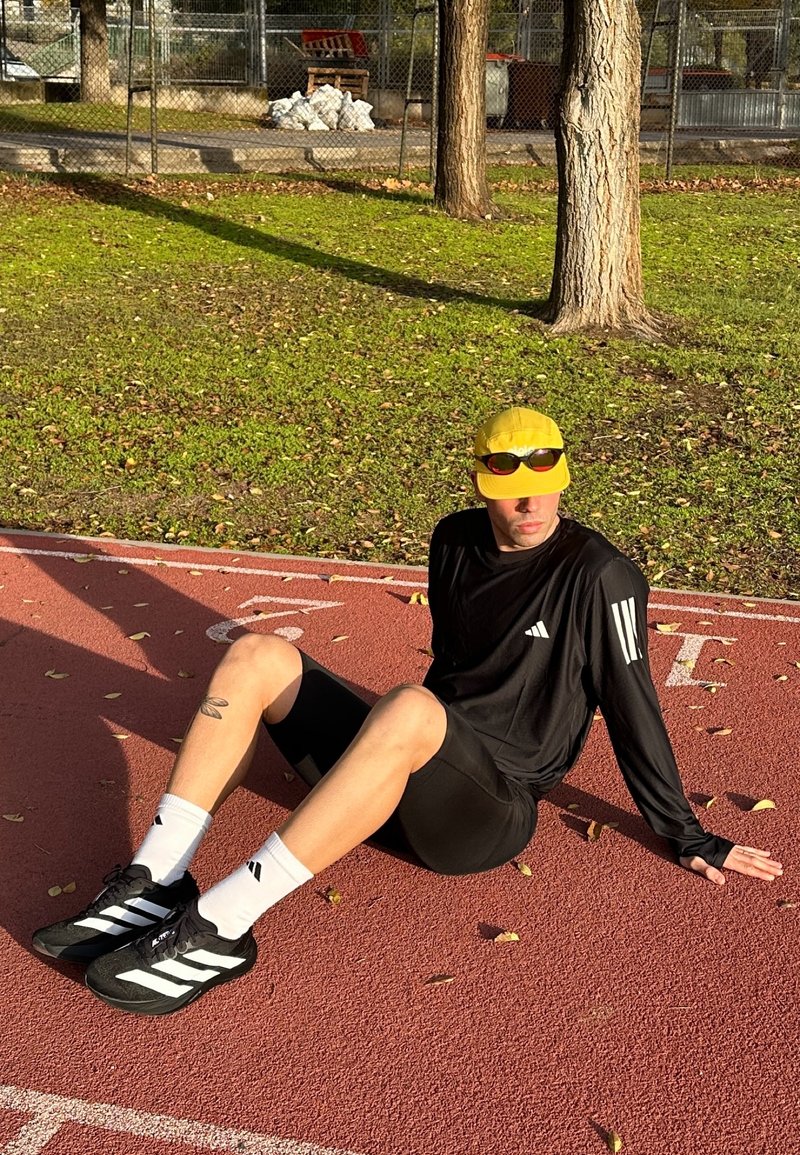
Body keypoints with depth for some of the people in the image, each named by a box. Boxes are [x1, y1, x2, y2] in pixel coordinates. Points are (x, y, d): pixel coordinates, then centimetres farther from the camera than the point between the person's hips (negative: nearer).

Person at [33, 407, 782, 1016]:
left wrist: (686, 837, 0)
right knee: (256, 658, -9)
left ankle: (217, 929, -40)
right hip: (410, 766, 7)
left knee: (408, 711, -39)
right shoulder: (456, 542, 9)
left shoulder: (598, 576, -9)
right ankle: (155, 888, -21)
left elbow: (632, 710, -5)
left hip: (490, 816, -7)